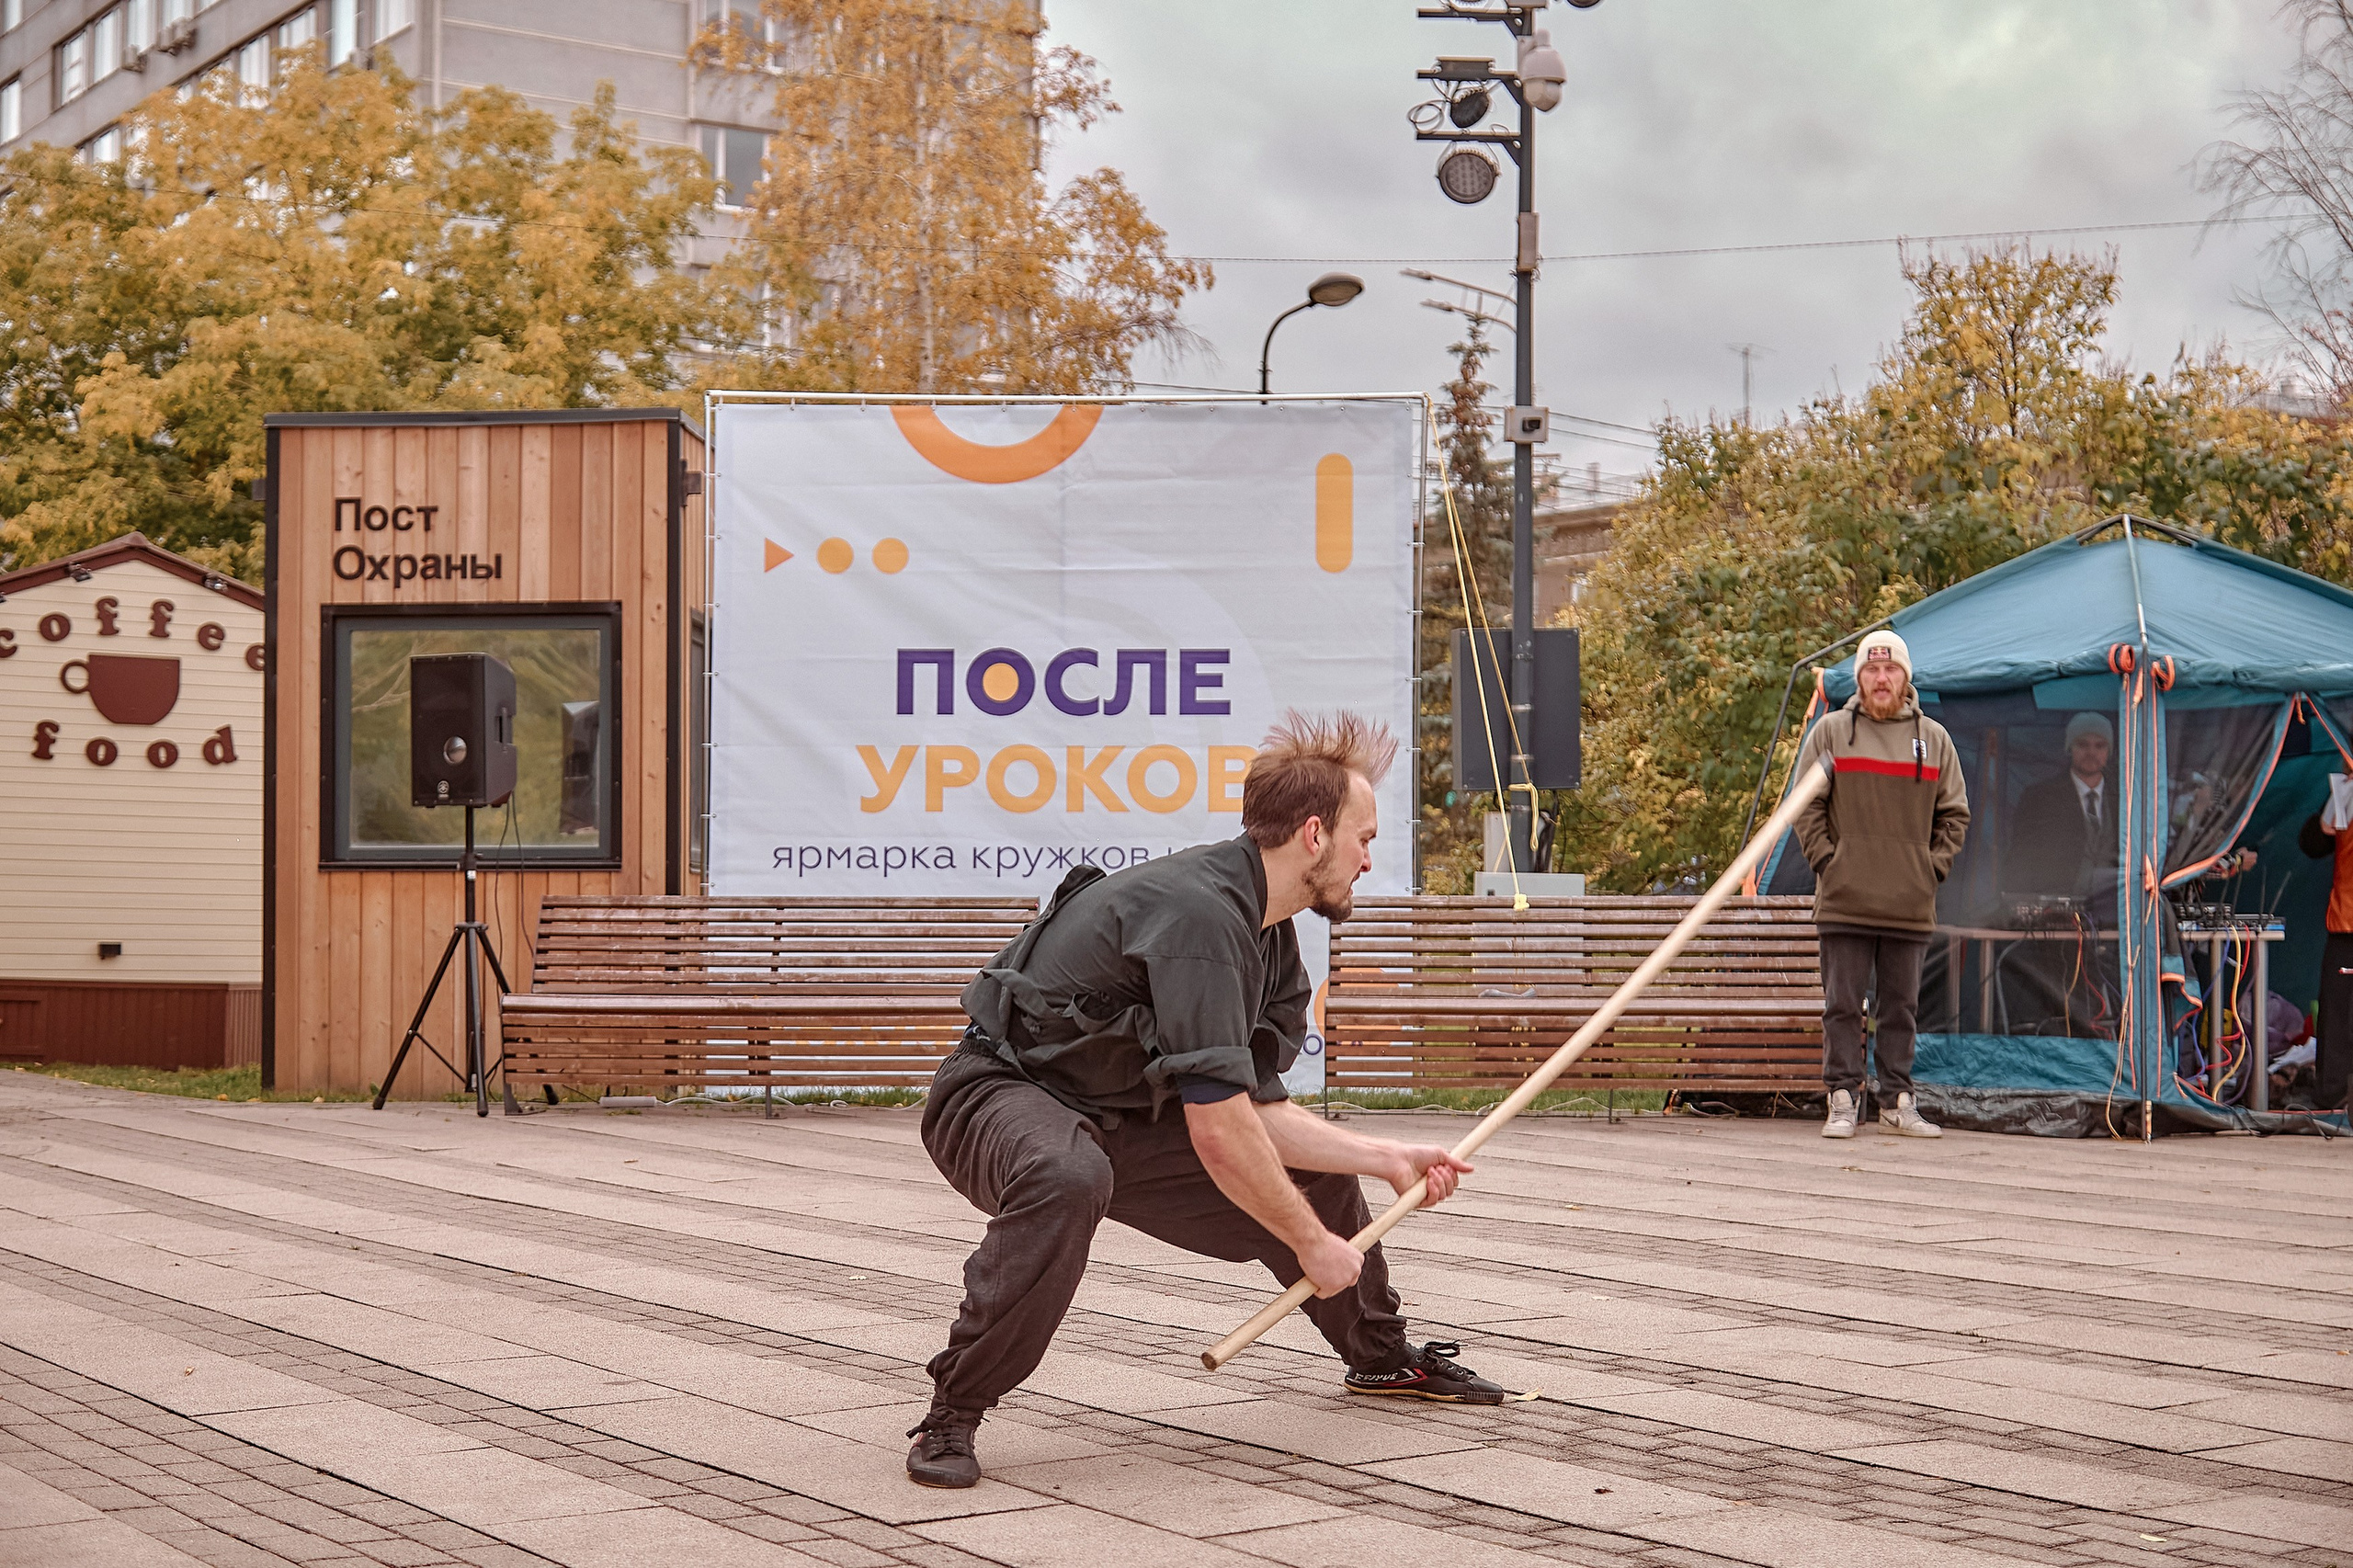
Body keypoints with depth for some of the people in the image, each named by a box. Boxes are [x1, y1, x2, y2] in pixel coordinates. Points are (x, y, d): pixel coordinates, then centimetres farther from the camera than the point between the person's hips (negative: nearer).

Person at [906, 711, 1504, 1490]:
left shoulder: (1270, 937, 3)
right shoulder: (1200, 909, -29)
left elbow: (1258, 1110, 4)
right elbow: (1218, 1132, -31)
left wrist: (1386, 1157, -5)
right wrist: (1313, 1242, -20)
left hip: (1119, 1118, 10)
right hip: (1002, 1096, -10)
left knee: (1314, 1171, 15)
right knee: (1068, 1179, -43)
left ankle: (1381, 1356, 41)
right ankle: (951, 1415, -28)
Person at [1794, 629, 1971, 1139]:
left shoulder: (1934, 739, 10)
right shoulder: (1831, 731, 5)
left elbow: (1954, 814, 15)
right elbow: (1806, 806, 5)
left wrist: (1933, 866, 4)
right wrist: (1825, 858, -4)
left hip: (1911, 905, 2)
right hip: (1845, 901, -2)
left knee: (1902, 1007, 7)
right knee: (1843, 1005, 0)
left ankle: (1898, 1103, 14)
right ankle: (1842, 1101, 4)